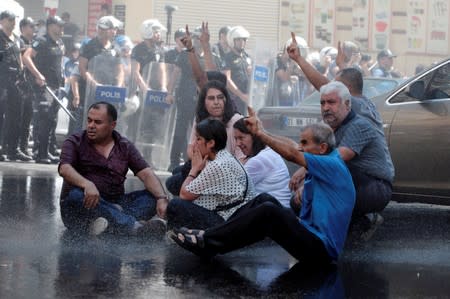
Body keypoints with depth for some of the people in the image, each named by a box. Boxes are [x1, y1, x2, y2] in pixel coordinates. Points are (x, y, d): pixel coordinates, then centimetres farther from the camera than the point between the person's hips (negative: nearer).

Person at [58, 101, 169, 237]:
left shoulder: (125, 147, 10)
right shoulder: (75, 143, 1)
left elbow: (146, 174, -1)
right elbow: (64, 169, -19)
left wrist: (162, 198, -21)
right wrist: (86, 184, -40)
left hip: (113, 204, 3)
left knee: (153, 196, -15)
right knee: (76, 195, -36)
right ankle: (135, 227, -46)